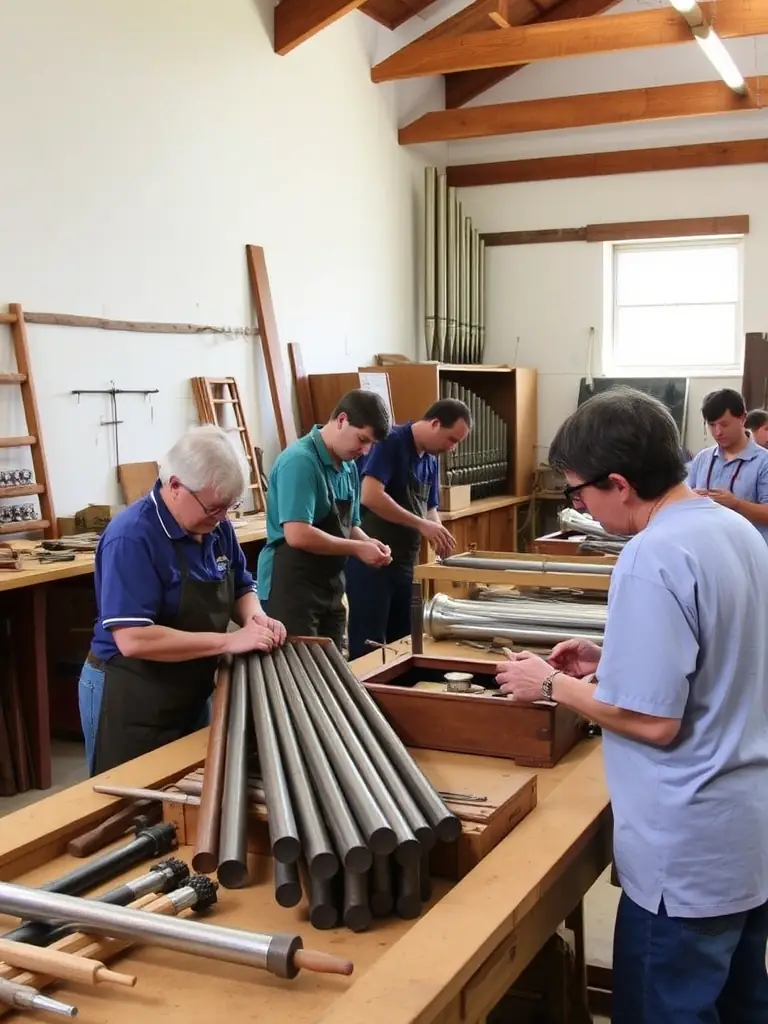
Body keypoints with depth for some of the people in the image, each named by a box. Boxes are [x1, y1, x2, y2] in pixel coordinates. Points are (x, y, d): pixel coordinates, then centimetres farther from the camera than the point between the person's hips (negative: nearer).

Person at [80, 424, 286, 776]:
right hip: (129, 703, -8)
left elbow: (241, 588, 12)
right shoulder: (131, 537, -26)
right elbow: (134, 640, -32)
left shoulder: (216, 526, -1)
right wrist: (230, 641, -31)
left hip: (192, 696, 8)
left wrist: (254, 616, -12)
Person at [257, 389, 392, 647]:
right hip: (292, 588, -9)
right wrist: (357, 549, -19)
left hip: (330, 587, 9)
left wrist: (369, 543, -4)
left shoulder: (348, 467, 9)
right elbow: (297, 535, -27)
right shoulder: (300, 461, -19)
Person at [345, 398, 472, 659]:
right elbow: (370, 496, -26)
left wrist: (438, 534, -5)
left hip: (405, 562, 9)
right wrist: (422, 525, -23)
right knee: (369, 646, -3)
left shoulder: (431, 460, 11)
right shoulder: (390, 441, -15)